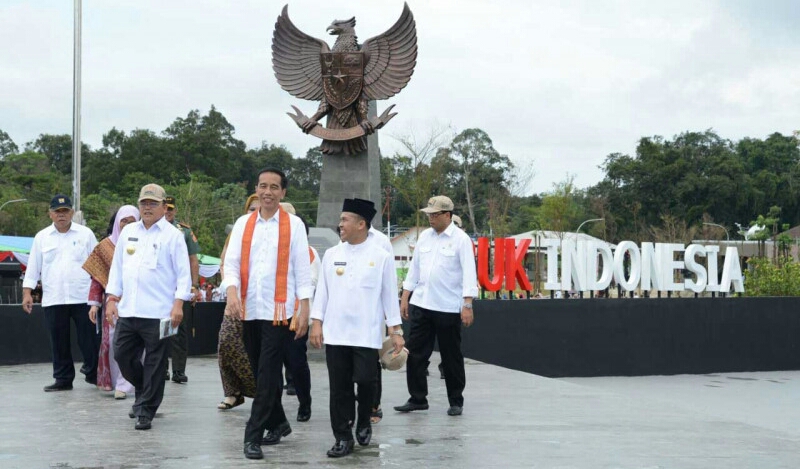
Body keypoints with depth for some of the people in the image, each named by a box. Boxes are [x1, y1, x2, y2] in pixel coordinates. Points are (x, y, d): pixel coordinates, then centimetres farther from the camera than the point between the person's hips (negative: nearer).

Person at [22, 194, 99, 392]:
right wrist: (27, 293, 3)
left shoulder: (85, 234, 5)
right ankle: (63, 378, 15)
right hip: (53, 300, 2)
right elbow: (33, 267, 11)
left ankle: (93, 373, 16)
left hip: (82, 297, -2)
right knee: (59, 341, 6)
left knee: (89, 338, 1)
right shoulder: (42, 237, 9)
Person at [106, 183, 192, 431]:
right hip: (128, 310, 5)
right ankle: (144, 394, 32)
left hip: (159, 313, -5)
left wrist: (178, 304, -12)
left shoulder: (173, 235, -1)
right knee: (122, 355, 8)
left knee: (154, 366, 0)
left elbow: (183, 273, -3)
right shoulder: (128, 232, 14)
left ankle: (145, 411, 11)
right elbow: (117, 268, 18)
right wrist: (112, 299, 10)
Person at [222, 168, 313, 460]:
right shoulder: (243, 224, 9)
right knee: (261, 373, 13)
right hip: (250, 310, 4)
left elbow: (302, 269, -1)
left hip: (279, 311, -4)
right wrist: (232, 292, -15)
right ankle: (278, 423, 30)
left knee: (268, 375, -6)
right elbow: (231, 262, 4)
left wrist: (304, 311, -6)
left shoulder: (293, 225, 1)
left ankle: (253, 436, -4)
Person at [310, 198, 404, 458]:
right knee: (339, 387, 3)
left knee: (365, 380, -8)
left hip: (366, 334, -3)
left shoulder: (381, 256, -1)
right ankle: (343, 438, 12)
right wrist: (316, 323, 3)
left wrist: (396, 331, 0)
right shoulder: (331, 254, 7)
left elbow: (390, 295, 1)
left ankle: (363, 422, 21)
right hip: (335, 333, 3)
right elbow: (323, 290, 10)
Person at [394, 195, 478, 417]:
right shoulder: (424, 236, 10)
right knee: (415, 353, 5)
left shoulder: (460, 239, -6)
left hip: (448, 307, -5)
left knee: (451, 357, 5)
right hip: (421, 305, 5)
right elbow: (414, 268, 15)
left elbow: (469, 273, -11)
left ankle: (456, 402, 18)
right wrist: (404, 298, 13)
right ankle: (417, 399, 14)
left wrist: (467, 305, -17)